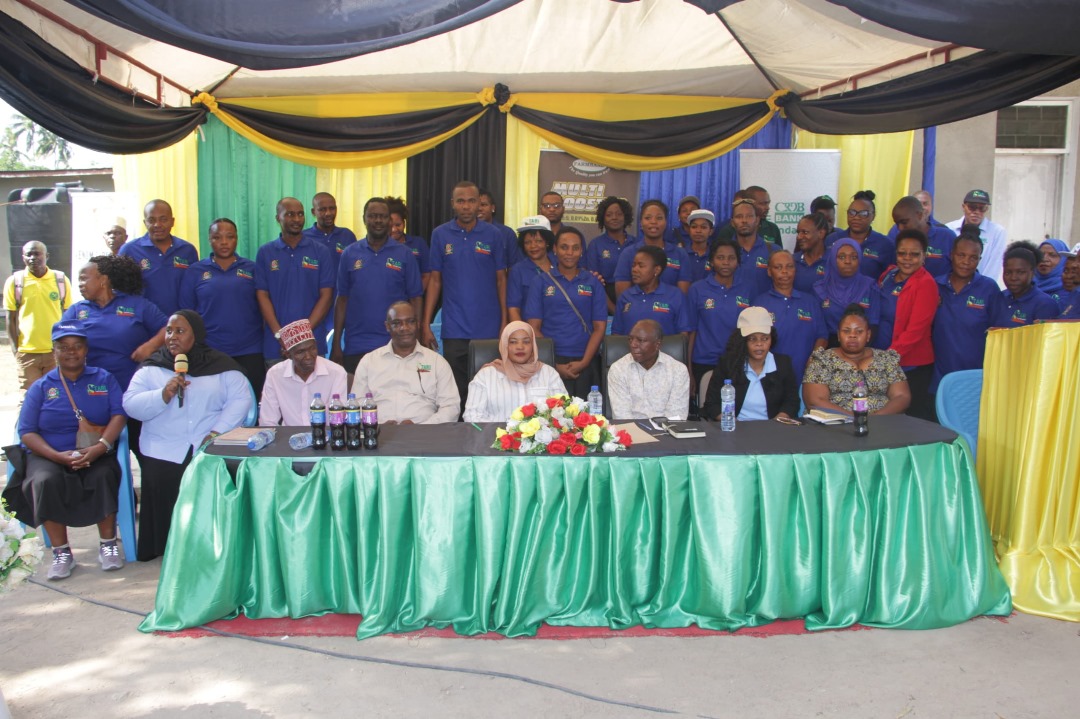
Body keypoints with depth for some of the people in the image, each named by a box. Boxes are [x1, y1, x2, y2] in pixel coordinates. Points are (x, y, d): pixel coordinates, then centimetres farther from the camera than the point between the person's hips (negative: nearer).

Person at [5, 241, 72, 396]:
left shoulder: (61, 280, 4)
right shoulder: (14, 282, 2)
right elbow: (11, 319, 4)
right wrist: (15, 350, -2)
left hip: (56, 351, 1)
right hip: (27, 353, -1)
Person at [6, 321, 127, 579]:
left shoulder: (104, 379, 10)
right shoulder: (41, 387, 9)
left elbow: (119, 415, -4)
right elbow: (27, 432, 1)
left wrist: (99, 448, -21)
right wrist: (58, 456, -16)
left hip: (96, 454, 0)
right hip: (50, 456, 1)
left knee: (104, 476, -32)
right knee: (46, 481, -31)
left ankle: (108, 545, -16)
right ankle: (61, 552, -17)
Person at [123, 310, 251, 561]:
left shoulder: (220, 365, 10)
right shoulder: (151, 368, 14)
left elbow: (240, 399, -1)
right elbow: (130, 405, 3)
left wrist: (217, 431, -14)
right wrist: (164, 395, -15)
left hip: (212, 449, -1)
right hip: (163, 453, 2)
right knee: (162, 486, -25)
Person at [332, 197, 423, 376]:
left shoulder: (405, 254, 4)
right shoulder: (349, 254, 7)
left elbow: (415, 299, 3)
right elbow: (342, 300, 8)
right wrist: (336, 344, 4)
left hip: (395, 346, -1)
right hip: (355, 347, 1)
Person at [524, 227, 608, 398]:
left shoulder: (593, 282, 9)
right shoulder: (541, 282, 6)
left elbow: (599, 327, 5)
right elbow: (533, 327, 1)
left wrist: (584, 362, -8)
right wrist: (555, 365, -8)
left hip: (586, 363, 1)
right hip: (551, 361, -1)